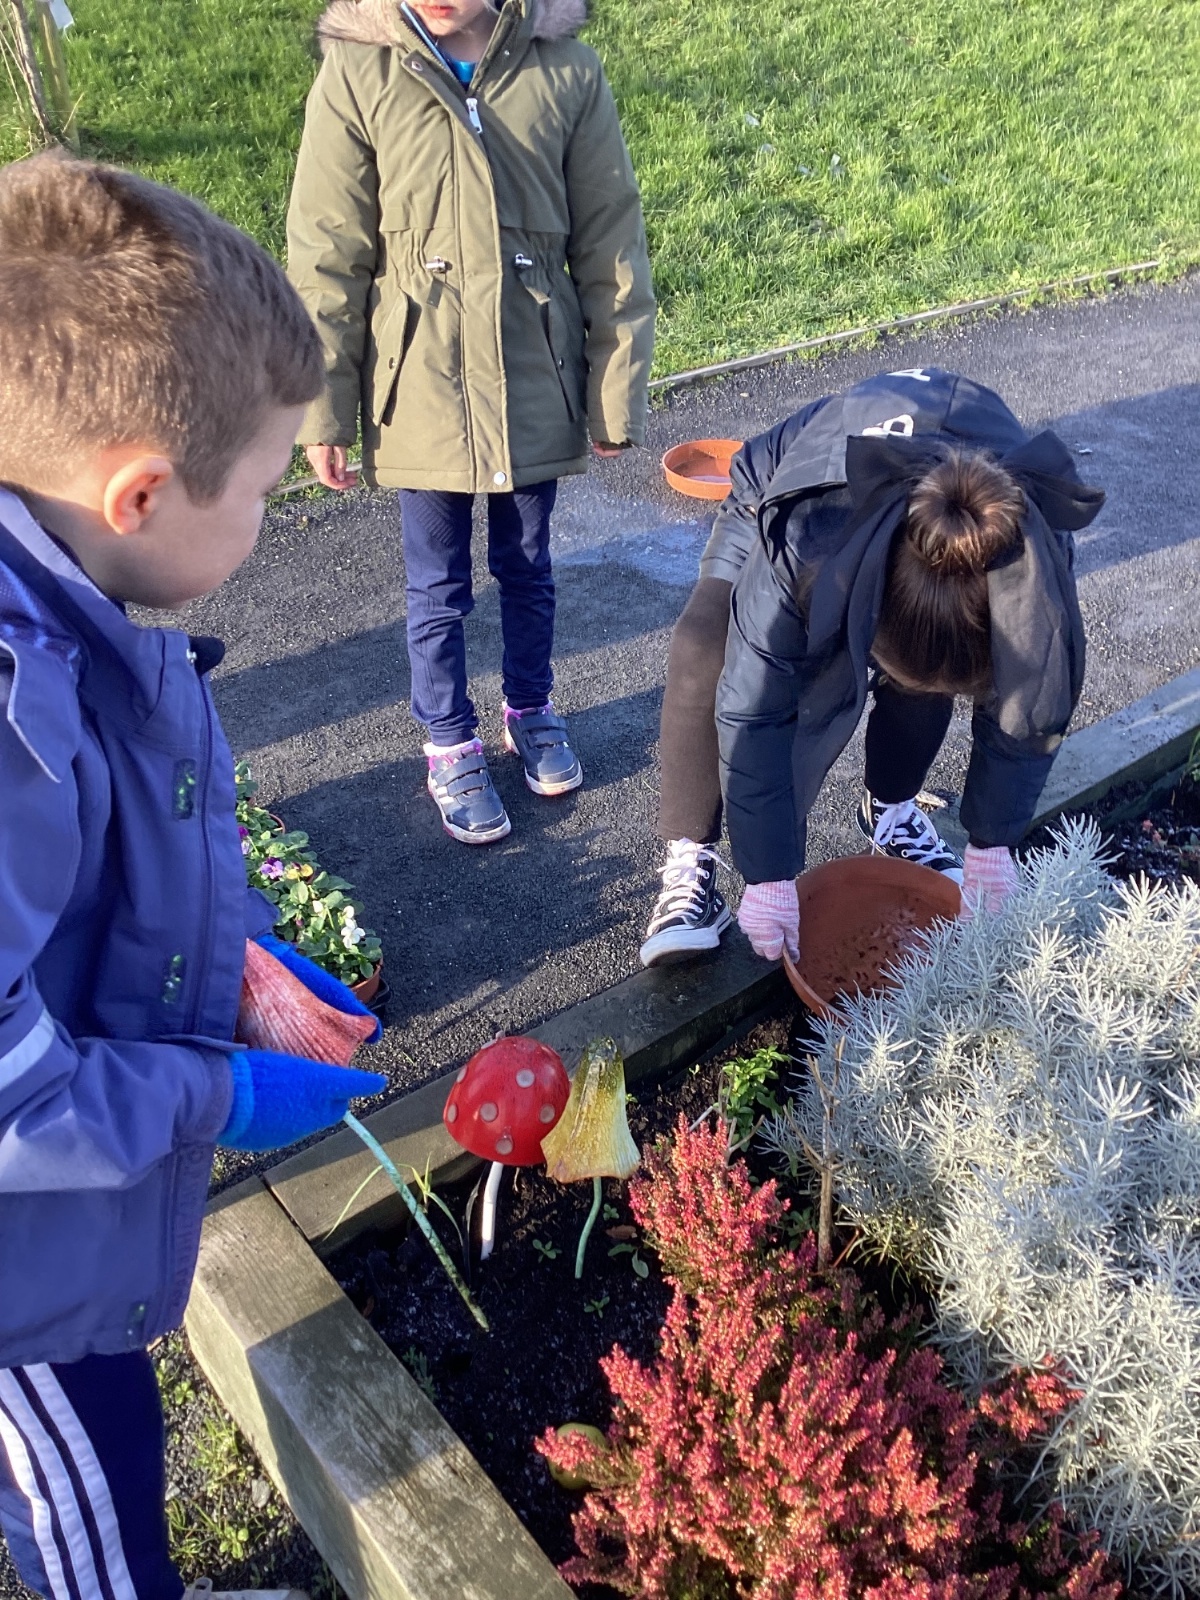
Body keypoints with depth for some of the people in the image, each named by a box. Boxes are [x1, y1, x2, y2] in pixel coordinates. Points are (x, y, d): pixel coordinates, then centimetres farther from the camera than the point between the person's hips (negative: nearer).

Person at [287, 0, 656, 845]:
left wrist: (618, 392, -1)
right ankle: (452, 746, 31)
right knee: (437, 586, 11)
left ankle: (532, 709, 40)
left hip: (536, 385, 1)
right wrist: (323, 410, -6)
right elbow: (326, 258, -6)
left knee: (528, 567, 17)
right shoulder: (358, 71, -8)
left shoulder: (566, 69, -6)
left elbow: (610, 244, -1)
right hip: (422, 390, -1)